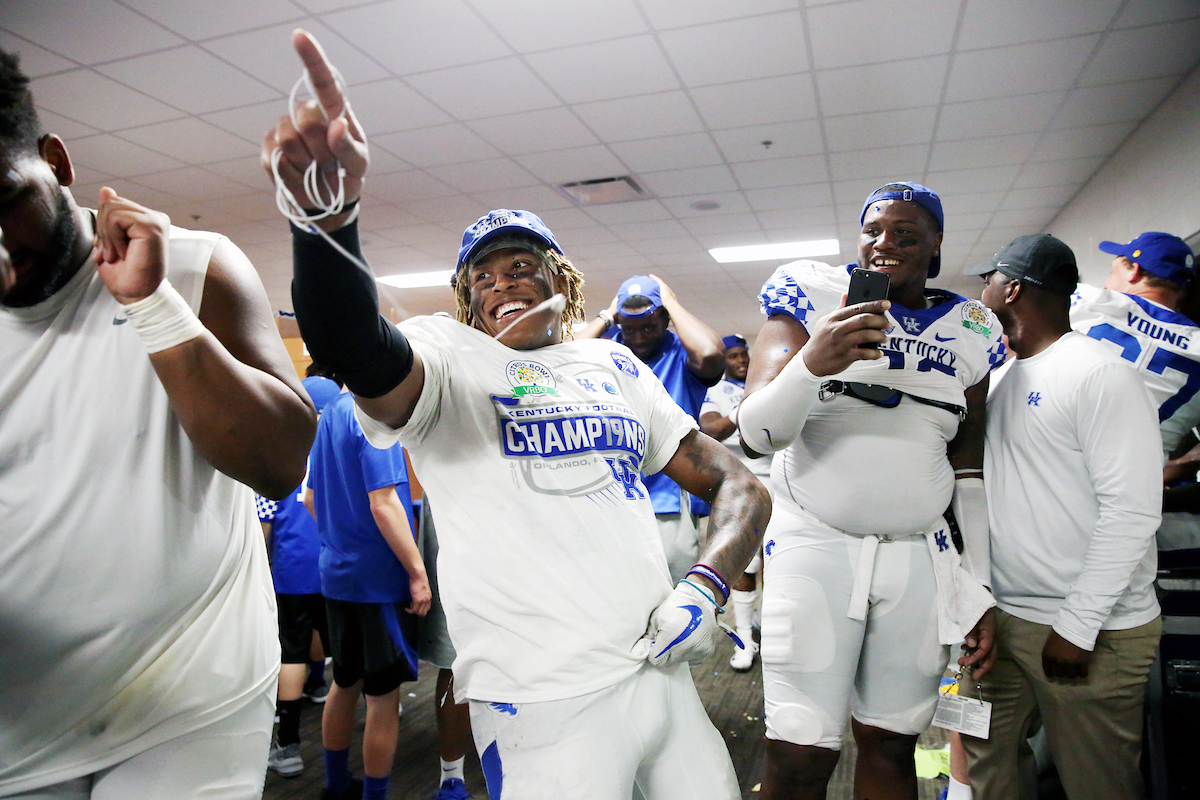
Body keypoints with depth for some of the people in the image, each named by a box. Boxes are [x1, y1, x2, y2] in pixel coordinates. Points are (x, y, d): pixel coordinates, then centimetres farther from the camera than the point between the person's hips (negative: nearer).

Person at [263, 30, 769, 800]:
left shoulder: (617, 367, 10)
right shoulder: (449, 355, -2)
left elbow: (739, 486, 11)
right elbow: (359, 352, -27)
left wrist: (706, 588, -6)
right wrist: (330, 213, -45)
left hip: (664, 673, 5)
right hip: (546, 703, -4)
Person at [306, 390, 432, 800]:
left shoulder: (329, 415, 9)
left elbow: (311, 498, 16)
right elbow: (383, 504, -22)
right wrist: (417, 572, -17)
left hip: (338, 572, 9)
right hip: (379, 579, -9)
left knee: (345, 682, 21)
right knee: (384, 695, 5)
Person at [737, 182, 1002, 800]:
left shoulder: (969, 333, 9)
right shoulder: (812, 298, -2)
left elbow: (969, 469, 13)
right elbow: (756, 433, -10)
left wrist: (980, 587, 10)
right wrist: (812, 363, -29)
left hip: (920, 557, 3)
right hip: (814, 544, -3)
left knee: (891, 746, 10)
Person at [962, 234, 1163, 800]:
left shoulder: (1099, 373, -14)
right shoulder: (1008, 378, 10)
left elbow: (1131, 510, -19)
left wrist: (1078, 627, -19)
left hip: (1090, 632, -7)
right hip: (1004, 617, 7)